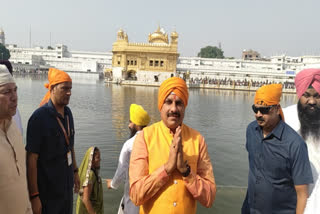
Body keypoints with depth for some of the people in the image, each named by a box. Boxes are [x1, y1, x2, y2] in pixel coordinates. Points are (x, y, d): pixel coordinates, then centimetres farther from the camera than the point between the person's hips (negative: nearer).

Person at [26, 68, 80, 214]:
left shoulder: (68, 113, 3)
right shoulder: (39, 117, -19)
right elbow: (31, 158, -19)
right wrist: (34, 196, -19)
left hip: (67, 186, 7)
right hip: (47, 190, -6)